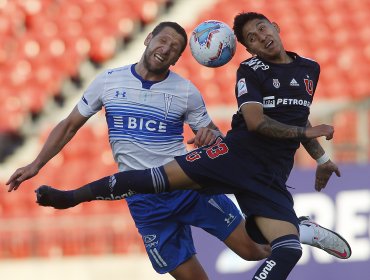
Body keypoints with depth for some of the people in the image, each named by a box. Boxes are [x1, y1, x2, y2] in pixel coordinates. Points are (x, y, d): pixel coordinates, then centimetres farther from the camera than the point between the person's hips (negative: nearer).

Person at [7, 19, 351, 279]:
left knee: (251, 249, -3)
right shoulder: (108, 82, 1)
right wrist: (36, 165, 3)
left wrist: (209, 137, -18)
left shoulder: (186, 92, -2)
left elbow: (212, 137, 8)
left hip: (190, 184, 0)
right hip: (144, 200, 1)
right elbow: (70, 125, 11)